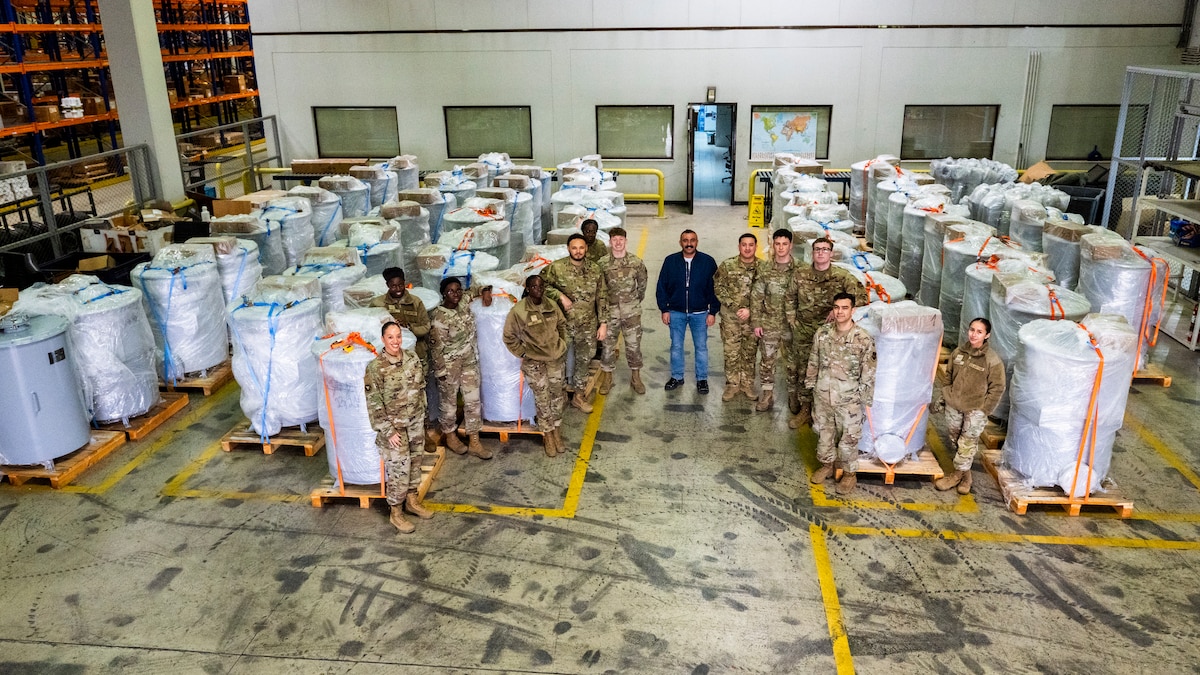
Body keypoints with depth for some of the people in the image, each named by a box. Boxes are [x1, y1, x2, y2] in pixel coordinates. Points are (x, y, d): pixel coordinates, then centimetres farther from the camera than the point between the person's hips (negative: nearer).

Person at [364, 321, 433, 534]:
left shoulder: (412, 359, -2)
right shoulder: (375, 368, -18)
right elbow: (374, 404, -16)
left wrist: (421, 416, 11)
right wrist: (388, 431, -16)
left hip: (415, 422, 5)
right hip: (393, 425, -5)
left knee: (415, 462, 17)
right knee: (399, 468, -1)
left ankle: (412, 500, 37)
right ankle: (396, 513, 15)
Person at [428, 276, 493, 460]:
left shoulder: (464, 304, -3)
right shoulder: (438, 316, -22)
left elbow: (476, 286, 16)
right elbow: (436, 346, -17)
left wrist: (485, 291, -3)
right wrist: (440, 370, -15)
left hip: (470, 361, 6)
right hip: (449, 364, -6)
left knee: (473, 400, 8)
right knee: (449, 401, 12)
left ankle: (474, 441, 18)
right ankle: (450, 436, 34)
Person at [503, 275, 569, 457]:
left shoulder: (552, 306, -4)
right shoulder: (518, 311, -17)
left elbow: (562, 325, 14)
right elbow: (509, 337, -7)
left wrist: (562, 345, 9)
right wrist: (523, 354, -7)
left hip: (556, 359, 4)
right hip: (534, 363, -4)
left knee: (556, 396, 13)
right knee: (542, 400, 5)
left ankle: (557, 434, 29)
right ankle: (548, 437, 20)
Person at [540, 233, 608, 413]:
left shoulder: (595, 269, -1)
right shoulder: (556, 267, -10)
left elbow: (602, 298, 2)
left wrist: (603, 323, 0)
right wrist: (560, 296, -19)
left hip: (588, 325, 3)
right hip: (564, 324, -3)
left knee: (584, 360, 15)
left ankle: (578, 394, 33)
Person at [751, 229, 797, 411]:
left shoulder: (798, 269, -3)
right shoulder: (764, 268, 1)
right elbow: (756, 296, 2)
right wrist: (756, 322, -2)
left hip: (791, 324, -1)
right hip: (769, 323, 1)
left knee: (793, 361, 8)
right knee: (767, 360, 7)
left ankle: (793, 395, 22)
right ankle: (767, 393, 19)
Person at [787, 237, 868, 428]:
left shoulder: (842, 276, -11)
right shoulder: (800, 273, -2)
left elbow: (861, 297, -17)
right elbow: (791, 298, 13)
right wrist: (792, 318, 9)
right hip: (803, 332, 3)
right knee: (802, 370, 12)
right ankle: (805, 409, 30)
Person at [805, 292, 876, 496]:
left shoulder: (864, 339, -17)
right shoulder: (822, 333, -6)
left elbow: (868, 371, -9)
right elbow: (813, 362, 6)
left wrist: (864, 395, -7)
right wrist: (811, 384, 10)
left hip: (848, 399, -3)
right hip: (822, 395, 3)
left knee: (848, 438, 9)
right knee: (824, 432, 20)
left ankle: (850, 473, 29)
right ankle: (826, 464, 41)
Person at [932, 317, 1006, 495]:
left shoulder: (992, 360, -14)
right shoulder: (958, 352, 0)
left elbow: (997, 388, -9)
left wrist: (984, 410, -10)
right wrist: (942, 398, 11)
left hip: (975, 409, -5)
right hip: (953, 405, 5)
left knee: (967, 443, 2)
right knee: (955, 438, 13)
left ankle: (959, 473, 17)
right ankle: (965, 475, 30)